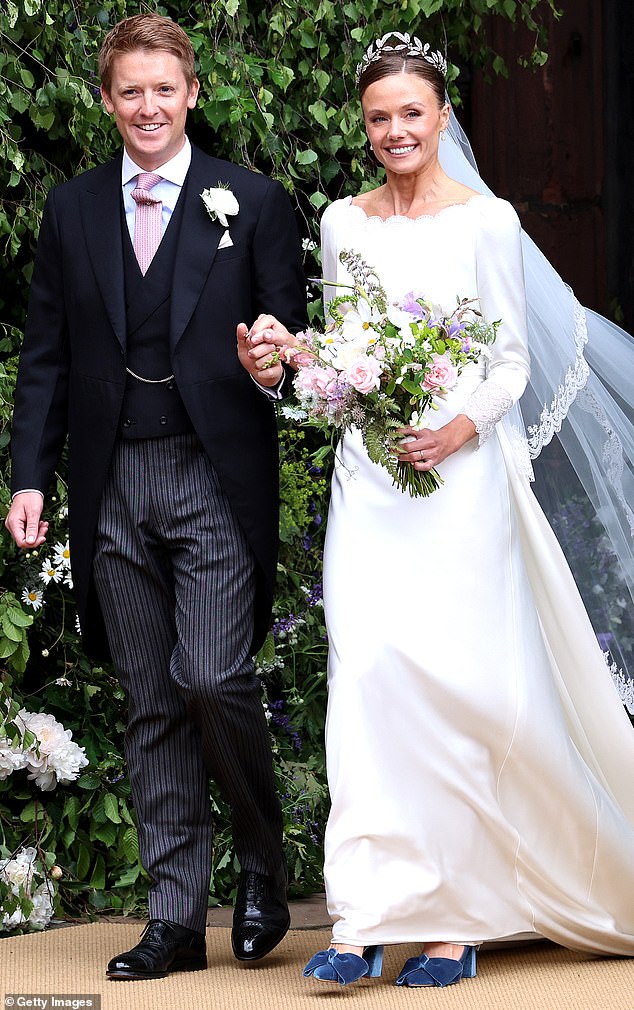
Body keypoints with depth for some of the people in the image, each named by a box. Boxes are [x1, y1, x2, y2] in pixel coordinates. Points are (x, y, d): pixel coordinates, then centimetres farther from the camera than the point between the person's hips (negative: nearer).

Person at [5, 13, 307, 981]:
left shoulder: (252, 202, 4)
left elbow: (292, 337, 6)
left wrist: (274, 369, -18)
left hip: (216, 481, -3)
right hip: (113, 490, 3)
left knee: (214, 681, -13)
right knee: (153, 708, 5)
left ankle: (264, 866, 11)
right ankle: (176, 918, 10)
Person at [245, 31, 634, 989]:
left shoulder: (487, 220, 0)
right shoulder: (343, 222, 11)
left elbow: (512, 360, 1)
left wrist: (463, 426, -17)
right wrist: (292, 348, -3)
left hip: (461, 471, -3)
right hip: (368, 471, 3)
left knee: (455, 680, -5)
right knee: (368, 670, -10)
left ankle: (455, 916, 5)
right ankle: (367, 917, -12)